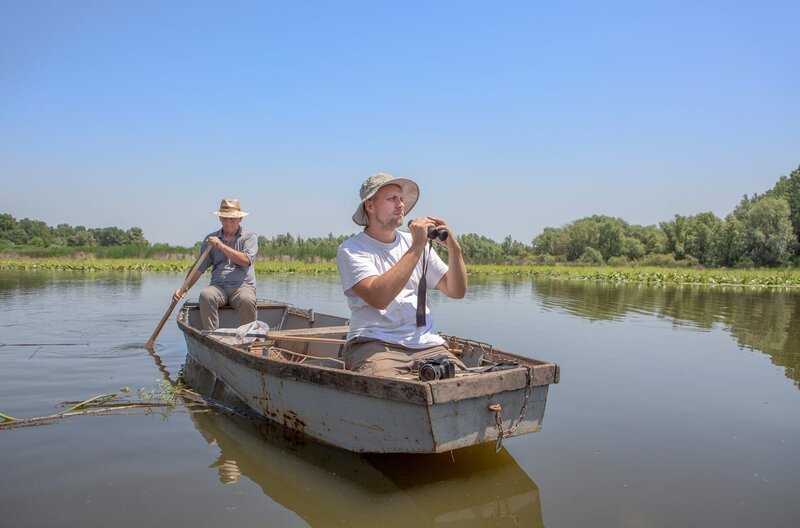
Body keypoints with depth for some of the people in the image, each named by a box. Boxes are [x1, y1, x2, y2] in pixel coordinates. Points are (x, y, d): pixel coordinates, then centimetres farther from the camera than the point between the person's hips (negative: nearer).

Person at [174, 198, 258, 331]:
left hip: (243, 286, -2)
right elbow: (198, 268, 11)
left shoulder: (249, 237, 8)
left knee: (247, 300, -35)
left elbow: (245, 261, -10)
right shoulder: (210, 239, 14)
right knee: (206, 295, -31)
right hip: (218, 286, 2)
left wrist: (222, 246, -11)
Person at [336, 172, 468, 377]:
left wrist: (454, 248, -1)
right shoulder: (351, 249, 0)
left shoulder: (414, 241, 17)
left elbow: (457, 291, 16)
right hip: (374, 344, -4)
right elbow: (378, 298, -19)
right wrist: (416, 248, -14)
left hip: (427, 344, 5)